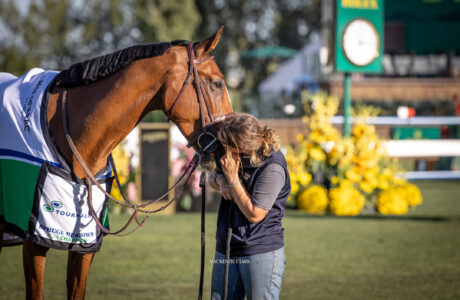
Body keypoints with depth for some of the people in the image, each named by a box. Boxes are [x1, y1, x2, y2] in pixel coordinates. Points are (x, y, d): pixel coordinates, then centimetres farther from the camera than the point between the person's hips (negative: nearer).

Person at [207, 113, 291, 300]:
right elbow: (210, 179, 22)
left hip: (262, 252, -8)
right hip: (226, 250, 8)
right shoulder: (238, 158, 6)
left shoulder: (272, 168, -18)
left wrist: (233, 179, -16)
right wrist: (220, 180, -3)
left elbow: (254, 214, -18)